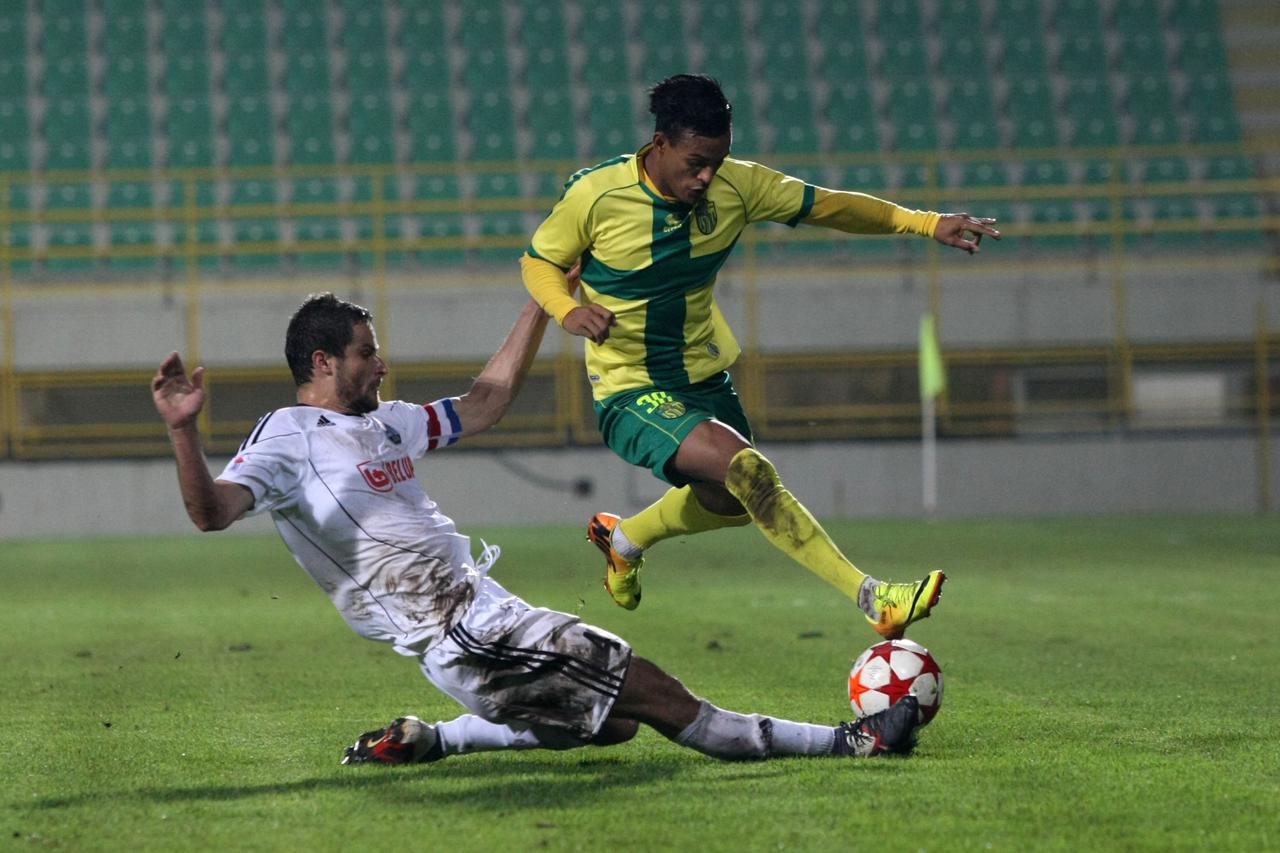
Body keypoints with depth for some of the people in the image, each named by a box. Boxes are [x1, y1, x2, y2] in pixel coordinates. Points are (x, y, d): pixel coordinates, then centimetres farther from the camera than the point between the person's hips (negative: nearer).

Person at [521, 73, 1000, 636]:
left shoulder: (735, 186, -9)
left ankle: (623, 539, 54)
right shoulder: (595, 194, -19)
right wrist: (568, 310, -26)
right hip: (630, 393, -7)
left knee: (731, 500, 26)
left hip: (703, 377, 7)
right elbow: (539, 262, -5)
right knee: (746, 469, -28)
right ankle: (871, 599, -27)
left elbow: (826, 206, -2)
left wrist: (926, 222, -10)